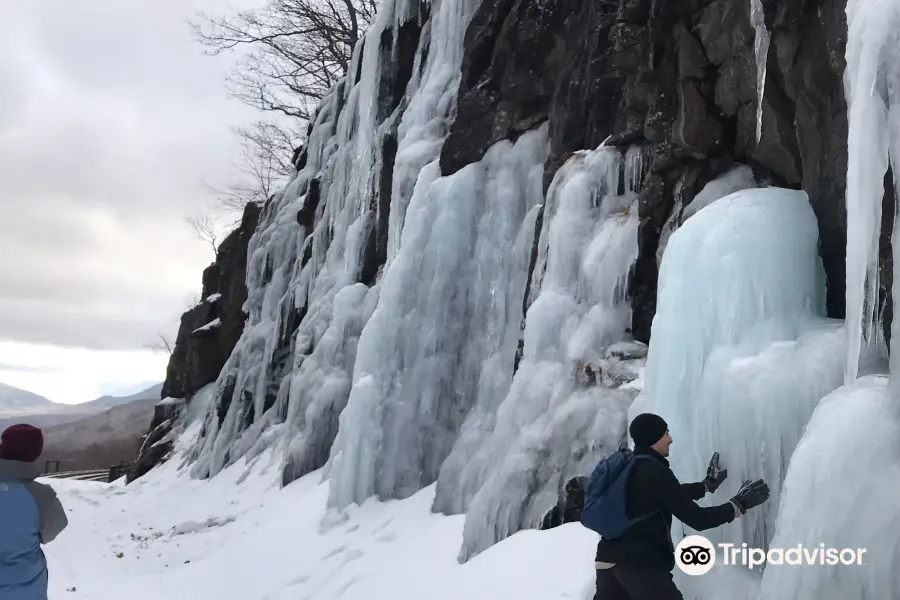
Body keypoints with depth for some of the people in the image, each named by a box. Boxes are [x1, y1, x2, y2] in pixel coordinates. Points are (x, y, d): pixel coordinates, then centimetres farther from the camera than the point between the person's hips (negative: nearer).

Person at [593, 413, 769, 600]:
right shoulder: (655, 472, -13)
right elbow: (696, 519, -12)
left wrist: (707, 485, 37)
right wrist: (739, 505, -1)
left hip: (608, 560, 9)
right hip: (642, 564, -8)